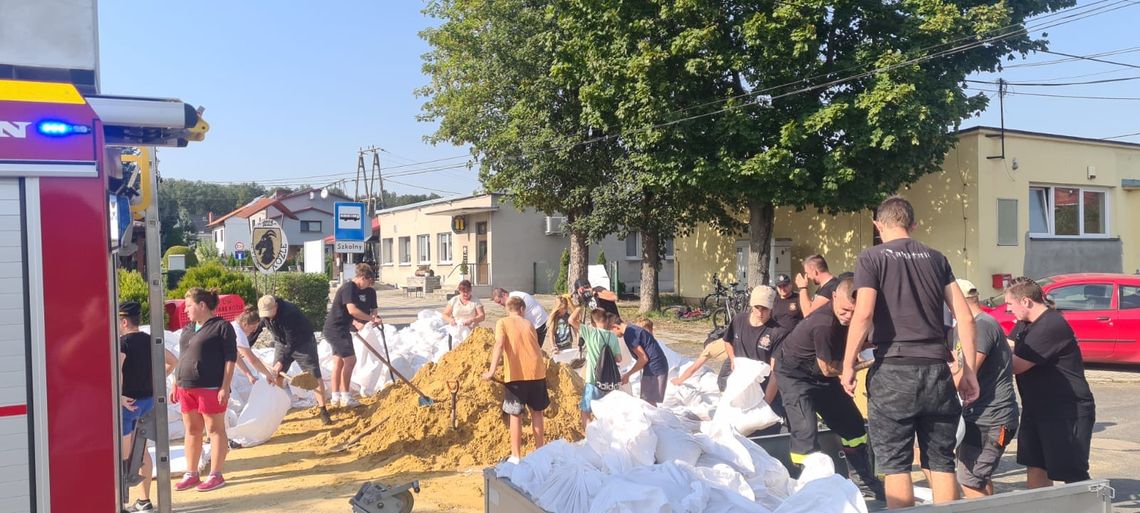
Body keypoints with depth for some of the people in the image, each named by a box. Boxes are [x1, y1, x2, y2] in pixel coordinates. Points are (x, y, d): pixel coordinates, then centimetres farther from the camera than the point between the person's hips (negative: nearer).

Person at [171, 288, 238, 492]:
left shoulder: (221, 327, -7)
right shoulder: (187, 330, 16)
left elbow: (230, 359, -11)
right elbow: (181, 359, 22)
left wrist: (225, 387, -16)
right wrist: (175, 385, 17)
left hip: (211, 388, -8)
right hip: (187, 388, 8)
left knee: (215, 429, 0)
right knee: (191, 430, 12)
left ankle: (215, 475, 6)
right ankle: (191, 474, 22)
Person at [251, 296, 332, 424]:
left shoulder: (289, 312, -36)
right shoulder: (262, 313, -15)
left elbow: (292, 342, -32)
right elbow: (256, 330, 6)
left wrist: (280, 363, -32)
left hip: (303, 342, -6)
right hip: (282, 343, 6)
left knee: (314, 375, -12)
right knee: (276, 376, 2)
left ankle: (324, 411, -7)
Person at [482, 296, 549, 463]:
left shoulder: (502, 322, 2)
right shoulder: (528, 324, 14)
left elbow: (499, 345, -14)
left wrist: (492, 371, -21)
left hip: (516, 375, -3)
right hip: (537, 372, 3)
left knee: (515, 414, 7)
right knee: (537, 412, 18)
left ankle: (516, 456, 9)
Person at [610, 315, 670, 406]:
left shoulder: (628, 334, -16)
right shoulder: (632, 329, 14)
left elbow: (643, 358, -17)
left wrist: (627, 374, -8)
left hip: (654, 370, -10)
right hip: (659, 367, 10)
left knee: (648, 403, -2)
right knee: (649, 403, 17)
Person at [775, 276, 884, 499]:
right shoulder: (825, 324, -35)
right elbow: (829, 369, -24)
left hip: (820, 374, 9)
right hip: (795, 375, -8)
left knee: (853, 423, 14)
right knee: (806, 432, -21)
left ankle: (864, 481, 31)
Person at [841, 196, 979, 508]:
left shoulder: (871, 258, 0)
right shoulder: (936, 259, 13)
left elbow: (863, 314, -13)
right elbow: (965, 317, 8)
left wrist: (848, 364, -7)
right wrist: (969, 370, 12)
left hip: (893, 369, -4)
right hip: (937, 370, 4)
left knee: (896, 465, 3)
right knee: (941, 462, 12)